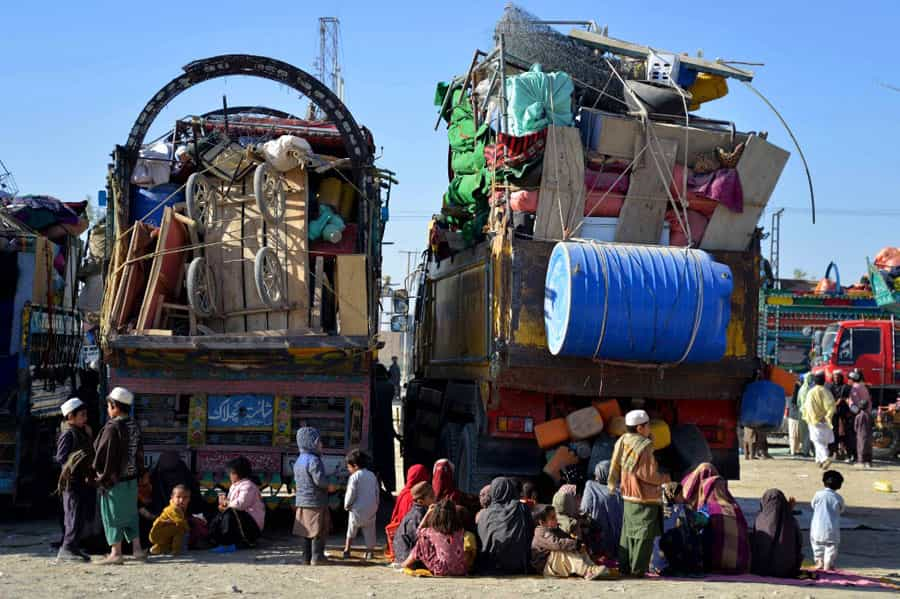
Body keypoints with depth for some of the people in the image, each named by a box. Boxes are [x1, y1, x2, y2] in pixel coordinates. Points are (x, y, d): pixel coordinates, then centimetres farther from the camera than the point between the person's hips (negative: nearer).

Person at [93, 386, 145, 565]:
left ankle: (116, 552, 3)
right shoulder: (134, 426, 6)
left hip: (114, 481, -7)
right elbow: (140, 453, 13)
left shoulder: (112, 427, -18)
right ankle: (137, 548, 19)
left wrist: (98, 471, 1)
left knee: (113, 516, 1)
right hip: (131, 479, 7)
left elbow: (102, 454, -14)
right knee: (130, 514, 16)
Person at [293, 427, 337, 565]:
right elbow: (319, 479, -24)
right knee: (318, 532, -1)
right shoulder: (314, 460, -18)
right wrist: (330, 487, -6)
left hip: (301, 501, 9)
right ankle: (317, 558, -2)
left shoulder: (299, 460, 12)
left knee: (305, 532, 12)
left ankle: (306, 558, 16)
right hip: (316, 501, -9)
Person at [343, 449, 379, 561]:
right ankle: (370, 551, 6)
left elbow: (351, 493, -14)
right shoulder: (372, 475, 9)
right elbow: (377, 492, 12)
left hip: (357, 509, -5)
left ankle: (347, 550, 12)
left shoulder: (354, 477, -11)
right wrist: (376, 505, 18)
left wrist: (347, 505, 0)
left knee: (351, 530, 10)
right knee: (369, 531, 8)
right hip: (371, 508, 5)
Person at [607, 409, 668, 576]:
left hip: (628, 496, 8)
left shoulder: (622, 442, 5)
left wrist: (613, 484, 25)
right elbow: (647, 475, -18)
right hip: (645, 497, -8)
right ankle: (638, 569, -2)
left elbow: (615, 467, 11)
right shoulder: (644, 446, -18)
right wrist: (664, 479, -3)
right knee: (643, 534, -2)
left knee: (628, 532, 16)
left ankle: (624, 566, 20)